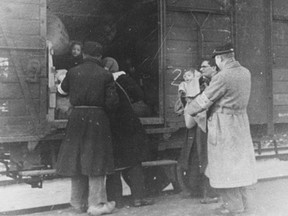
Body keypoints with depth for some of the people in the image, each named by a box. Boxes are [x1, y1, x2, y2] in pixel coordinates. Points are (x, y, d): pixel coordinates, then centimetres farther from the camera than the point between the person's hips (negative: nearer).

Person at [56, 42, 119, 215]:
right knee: (96, 160, 2)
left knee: (77, 160, 11)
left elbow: (62, 90, 20)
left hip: (77, 117, 3)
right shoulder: (106, 75, -3)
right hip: (97, 119, -2)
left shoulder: (73, 72, 3)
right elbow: (112, 101, -8)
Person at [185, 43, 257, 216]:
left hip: (223, 123, -7)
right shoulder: (246, 73, 4)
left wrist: (188, 109, 5)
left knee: (224, 164, 5)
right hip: (242, 122, 7)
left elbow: (204, 100, -12)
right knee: (244, 162, 13)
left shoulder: (222, 77, -19)